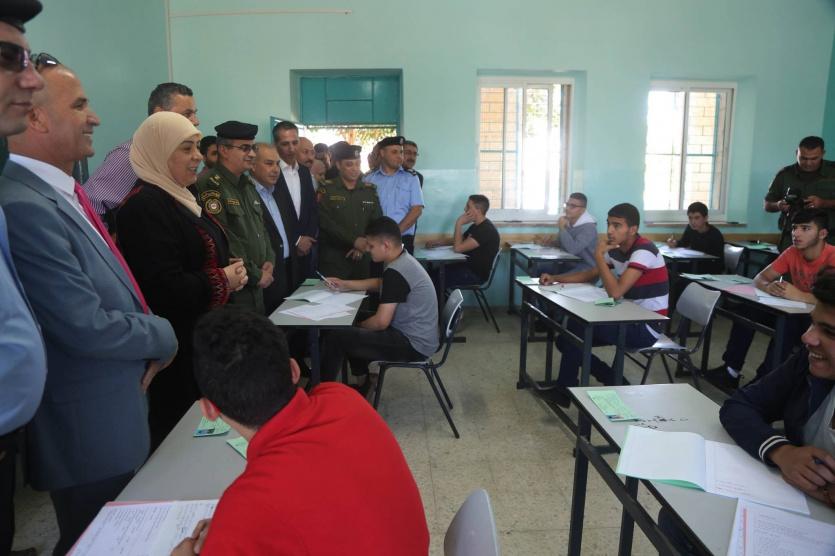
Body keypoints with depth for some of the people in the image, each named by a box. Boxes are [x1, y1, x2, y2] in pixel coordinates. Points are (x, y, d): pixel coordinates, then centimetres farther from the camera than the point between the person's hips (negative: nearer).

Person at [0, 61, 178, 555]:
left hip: (117, 416, 9)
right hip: (90, 432, -9)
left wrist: (146, 345, -2)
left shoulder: (62, 194, 7)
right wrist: (163, 336, -9)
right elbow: (89, 327, -27)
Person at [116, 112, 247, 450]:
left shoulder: (179, 197, 12)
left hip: (203, 338, 10)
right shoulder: (144, 206, -20)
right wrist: (221, 282, -16)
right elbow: (163, 287, -29)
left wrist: (230, 273, 3)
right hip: (177, 351, -10)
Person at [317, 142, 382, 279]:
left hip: (362, 260, 3)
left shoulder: (370, 190, 11)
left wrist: (363, 245, -9)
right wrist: (354, 241, -19)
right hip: (333, 260, -3)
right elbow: (326, 222, -12)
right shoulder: (326, 189, 0)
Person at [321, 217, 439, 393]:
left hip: (414, 345, -10)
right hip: (416, 336, 10)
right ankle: (362, 380, 29)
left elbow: (381, 322, -23)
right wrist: (345, 284, 20)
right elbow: (379, 284, 27)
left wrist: (357, 327, -4)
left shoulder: (395, 272, -24)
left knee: (336, 337, -12)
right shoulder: (403, 261, 7)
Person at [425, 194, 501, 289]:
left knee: (436, 279, -18)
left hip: (476, 274, -9)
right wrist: (438, 242, 7)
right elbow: (459, 241, 23)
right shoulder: (476, 226, 12)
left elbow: (458, 248, -26)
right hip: (467, 266, 9)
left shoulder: (486, 230, -21)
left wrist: (459, 224, -16)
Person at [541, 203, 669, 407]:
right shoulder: (617, 249, 5)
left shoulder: (644, 251, -22)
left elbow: (615, 292, -30)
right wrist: (556, 279, 1)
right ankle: (616, 384, 9)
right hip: (630, 320, 9)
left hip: (647, 327, -9)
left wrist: (599, 256, -21)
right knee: (568, 339, 0)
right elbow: (590, 275, 16)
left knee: (578, 325, -21)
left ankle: (565, 390, -7)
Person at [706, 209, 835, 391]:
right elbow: (759, 278, -3)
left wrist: (799, 295, -45)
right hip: (797, 312, 7)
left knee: (786, 326, -34)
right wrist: (769, 287, -25)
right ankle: (731, 370, -7)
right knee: (748, 310, -10)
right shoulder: (793, 253, -3)